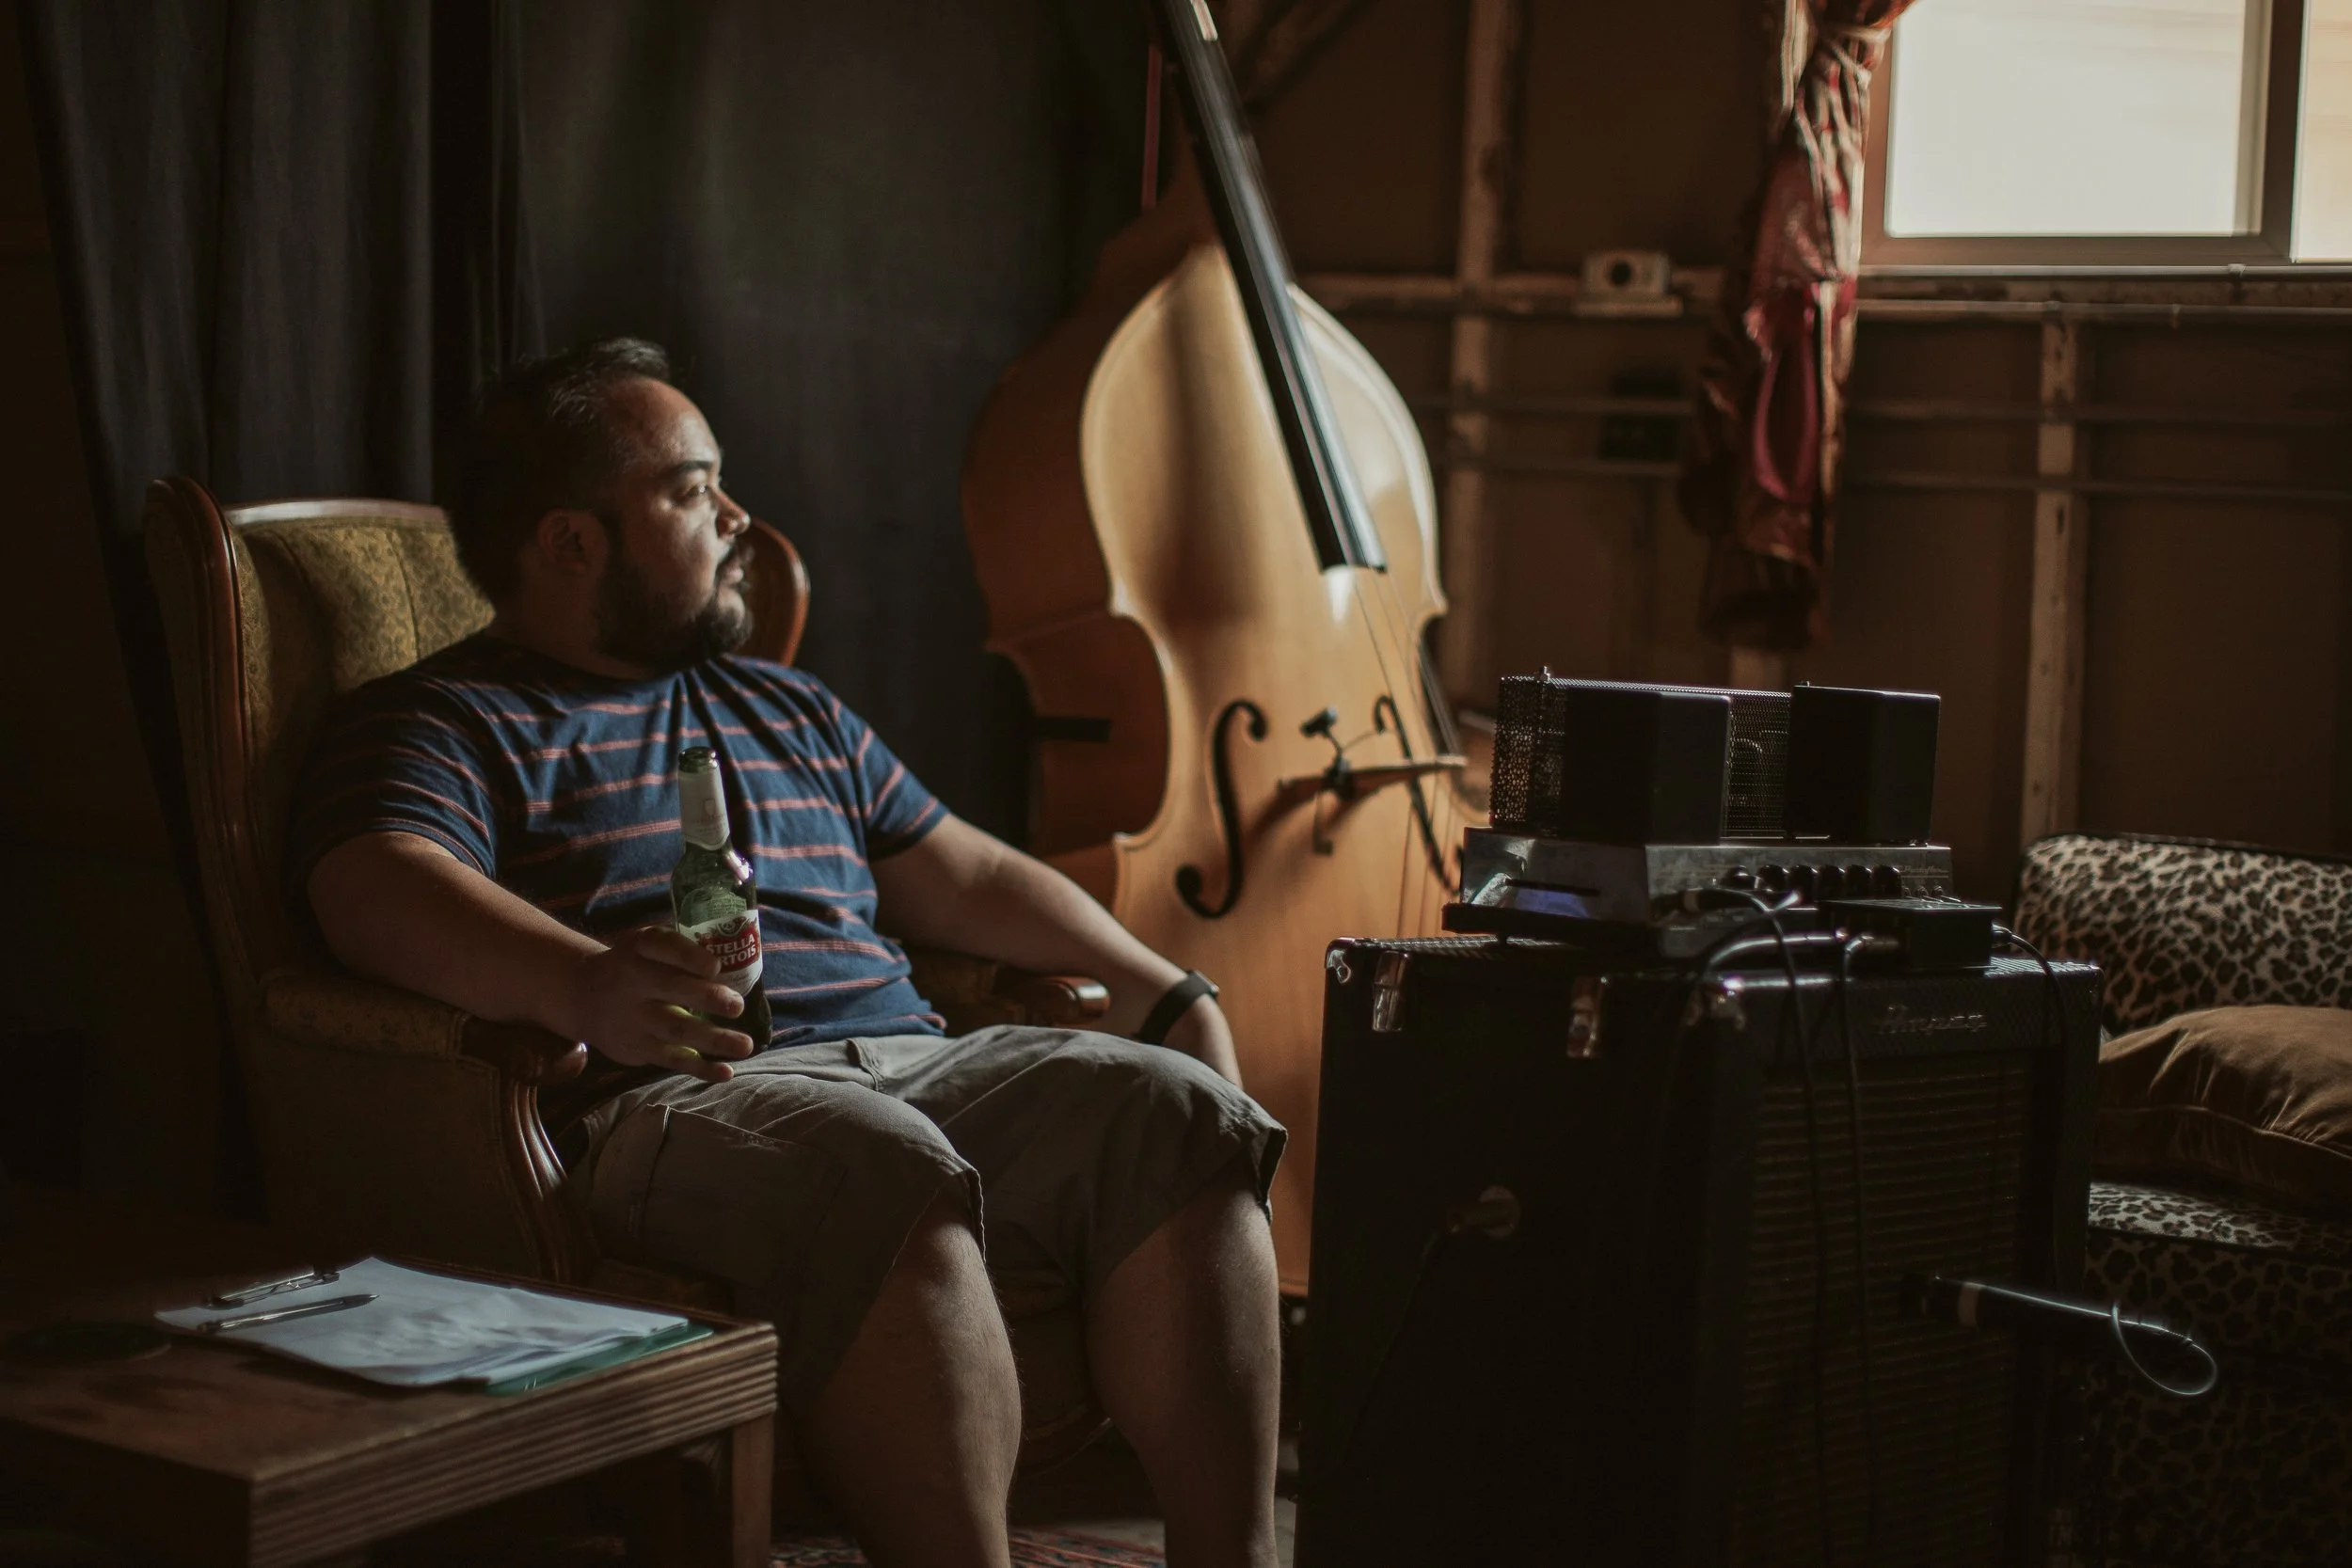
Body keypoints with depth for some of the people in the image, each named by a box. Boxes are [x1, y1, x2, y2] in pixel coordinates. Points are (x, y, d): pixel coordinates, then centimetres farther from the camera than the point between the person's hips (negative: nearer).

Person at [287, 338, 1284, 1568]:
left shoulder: (790, 713, 32)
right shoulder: (442, 724, 7)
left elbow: (972, 880, 34)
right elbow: (383, 894, -14)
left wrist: (1168, 993, 20)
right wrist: (583, 985, -35)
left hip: (908, 1063, 7)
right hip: (667, 1099, -7)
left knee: (1176, 1114, -18)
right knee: (889, 1178, -38)